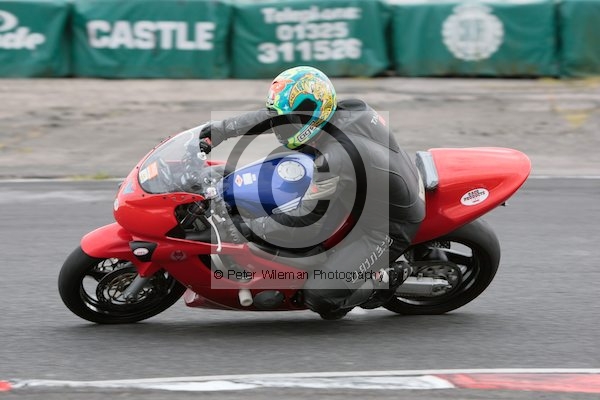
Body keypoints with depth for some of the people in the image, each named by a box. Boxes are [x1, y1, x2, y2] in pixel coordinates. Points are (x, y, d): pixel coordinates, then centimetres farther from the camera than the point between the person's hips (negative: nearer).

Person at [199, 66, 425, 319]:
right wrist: (220, 130, 3)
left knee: (320, 299, -10)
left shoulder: (334, 162, -35)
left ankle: (388, 277, 8)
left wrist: (250, 228, -16)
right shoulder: (349, 110, -12)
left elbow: (305, 227, -25)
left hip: (388, 229, -9)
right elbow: (273, 115, 2)